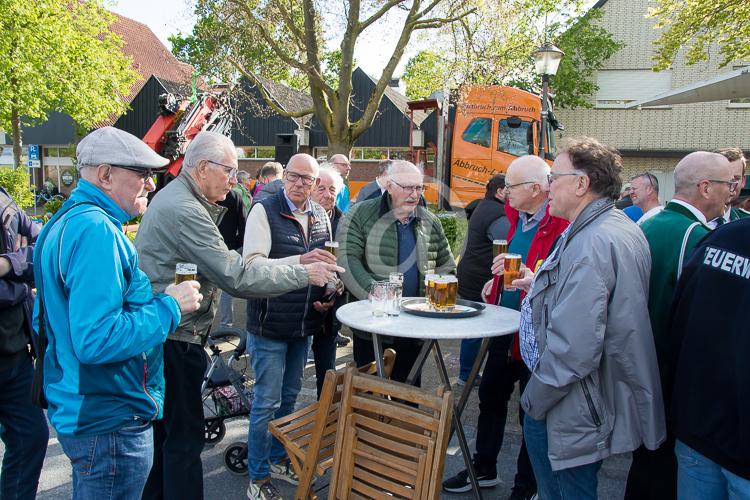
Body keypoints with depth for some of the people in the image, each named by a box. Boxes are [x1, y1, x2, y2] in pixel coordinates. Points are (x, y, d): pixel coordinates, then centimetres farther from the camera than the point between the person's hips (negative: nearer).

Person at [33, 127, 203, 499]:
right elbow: (96, 341, -31)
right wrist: (170, 306, -19)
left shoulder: (68, 221, 10)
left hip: (81, 409, 10)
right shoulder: (96, 230, -23)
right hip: (110, 425, -10)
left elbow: (44, 321, 19)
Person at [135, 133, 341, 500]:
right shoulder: (184, 210, -23)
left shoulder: (174, 196, 12)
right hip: (174, 339, -11)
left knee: (161, 432, 21)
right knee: (184, 439, 1)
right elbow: (237, 278, -25)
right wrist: (304, 274, -19)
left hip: (160, 334, 11)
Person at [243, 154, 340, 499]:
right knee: (267, 402, 3)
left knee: (289, 397, 19)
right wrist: (298, 261, -35)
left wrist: (329, 295, 2)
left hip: (305, 324, 6)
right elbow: (252, 263, -22)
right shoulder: (264, 211, -11)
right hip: (270, 324, -6)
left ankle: (278, 458, 37)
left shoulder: (321, 216, 7)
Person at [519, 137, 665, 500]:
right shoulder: (624, 229, 8)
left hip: (574, 415, -10)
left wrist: (534, 401, -17)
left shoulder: (590, 245, -26)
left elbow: (573, 348, -30)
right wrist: (542, 287, 13)